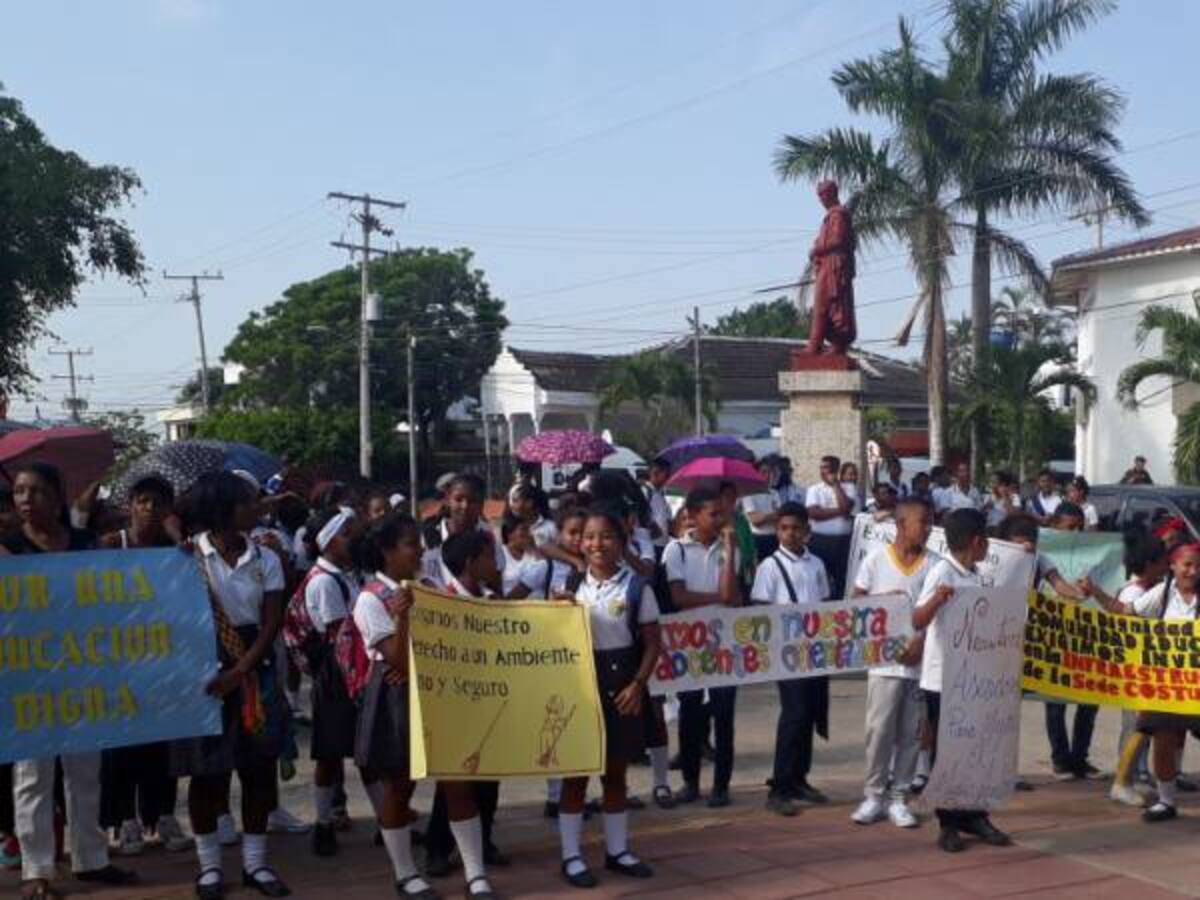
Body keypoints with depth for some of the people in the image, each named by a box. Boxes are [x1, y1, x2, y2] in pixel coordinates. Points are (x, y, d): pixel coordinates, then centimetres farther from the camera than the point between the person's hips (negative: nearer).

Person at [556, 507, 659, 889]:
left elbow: (652, 642, -2)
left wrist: (638, 684, -11)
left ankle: (617, 849, 24)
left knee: (615, 771, 11)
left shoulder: (636, 586, -4)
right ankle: (571, 856, 12)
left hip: (622, 683, 0)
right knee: (576, 771, 4)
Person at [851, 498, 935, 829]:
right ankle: (873, 795, 12)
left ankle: (899, 798, 15)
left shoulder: (934, 563, 2)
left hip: (921, 660, 2)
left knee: (911, 733, 6)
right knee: (879, 729, 0)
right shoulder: (876, 558, -1)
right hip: (884, 658, -2)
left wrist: (921, 642, -11)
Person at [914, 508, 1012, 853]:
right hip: (943, 678, -7)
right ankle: (948, 824, 10)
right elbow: (918, 622, -23)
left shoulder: (976, 576, 10)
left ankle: (974, 816, 21)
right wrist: (936, 599, -40)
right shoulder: (942, 572, -15)